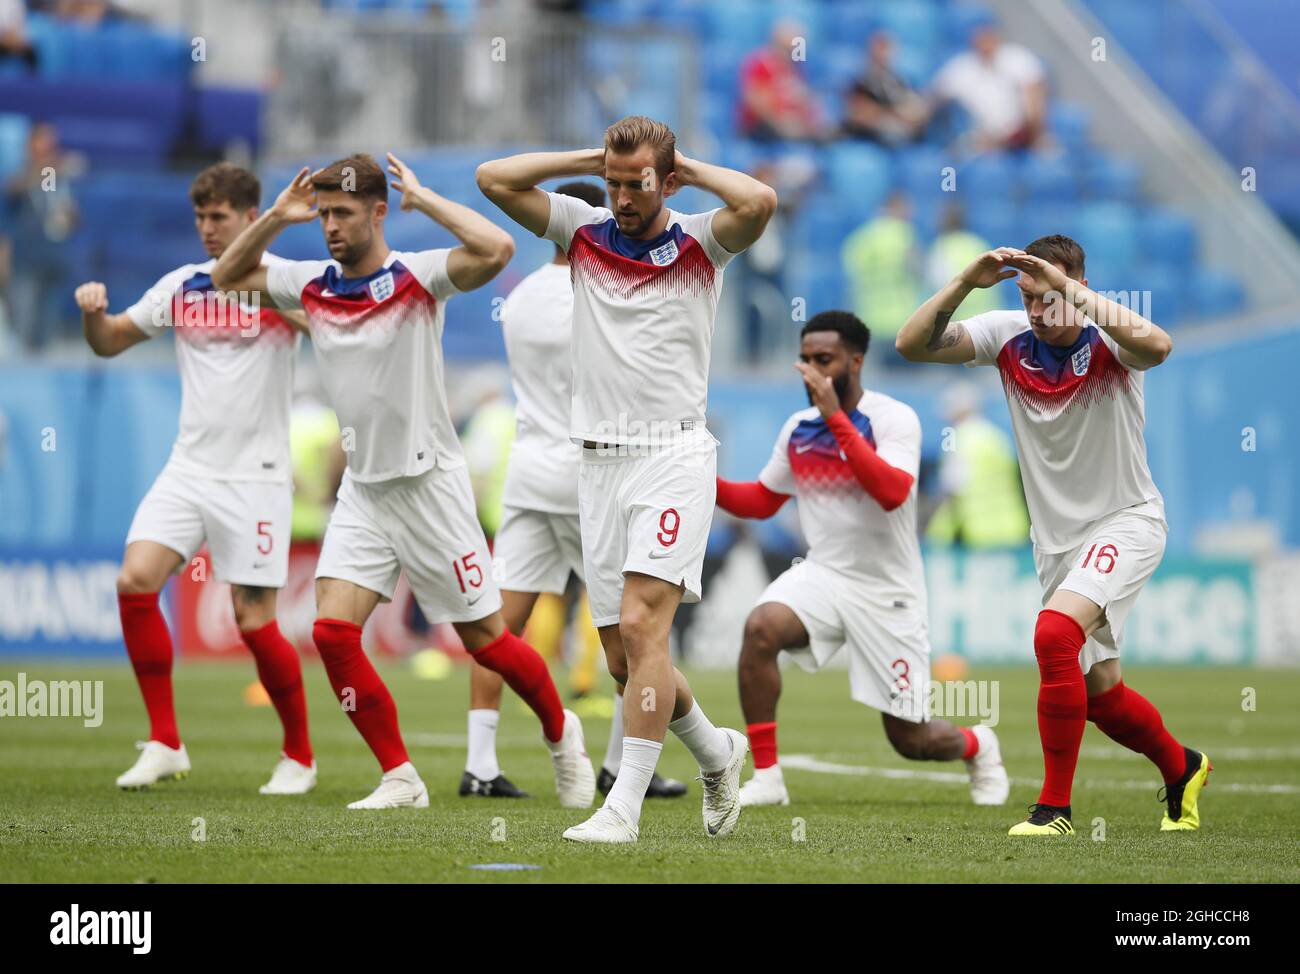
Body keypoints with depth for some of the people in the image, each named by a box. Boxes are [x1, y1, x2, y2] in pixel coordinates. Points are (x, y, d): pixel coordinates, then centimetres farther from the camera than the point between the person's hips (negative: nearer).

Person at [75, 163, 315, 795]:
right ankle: (164, 744, -3)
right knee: (135, 581, -13)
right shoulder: (180, 286, 10)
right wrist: (92, 311, -3)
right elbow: (109, 342, 18)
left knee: (254, 622, -5)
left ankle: (299, 755, 14)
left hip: (255, 476, -4)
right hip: (189, 469, 4)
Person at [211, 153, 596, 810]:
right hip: (362, 489, 5)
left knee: (484, 639, 2)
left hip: (428, 481, -5)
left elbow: (496, 250, -31)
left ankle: (560, 732, 30)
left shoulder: (418, 277, -13)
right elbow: (227, 276, 14)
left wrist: (422, 199, -21)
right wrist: (276, 216, 0)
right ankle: (400, 780, -2)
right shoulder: (311, 285, 3)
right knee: (332, 629, -12)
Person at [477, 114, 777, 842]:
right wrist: (592, 160, 4)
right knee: (623, 658, 6)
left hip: (674, 457, -5)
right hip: (601, 462, 5)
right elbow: (494, 179, 4)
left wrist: (692, 170, -6)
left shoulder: (700, 243, -1)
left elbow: (759, 202, -21)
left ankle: (625, 807, -19)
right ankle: (716, 753, 30)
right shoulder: (585, 232, 10)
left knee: (641, 625, -19)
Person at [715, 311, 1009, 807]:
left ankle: (977, 746, 39)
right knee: (761, 627, -30)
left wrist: (836, 418, -35)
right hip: (823, 575, 4)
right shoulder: (798, 428, 4)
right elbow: (761, 501, 16)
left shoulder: (894, 419, -14)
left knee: (910, 740, 1)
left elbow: (892, 492, -32)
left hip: (886, 593, -4)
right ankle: (766, 777, -22)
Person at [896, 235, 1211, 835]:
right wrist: (966, 282, -26)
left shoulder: (1106, 340, -18)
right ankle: (1182, 769, 41)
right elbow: (912, 344, -13)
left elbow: (1156, 345, -42)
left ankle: (1055, 806, -19)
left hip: (1125, 521, -6)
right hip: (1055, 535, 6)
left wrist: (1070, 289, -41)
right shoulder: (1008, 336, -6)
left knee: (1055, 633, -28)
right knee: (1098, 691, 12)